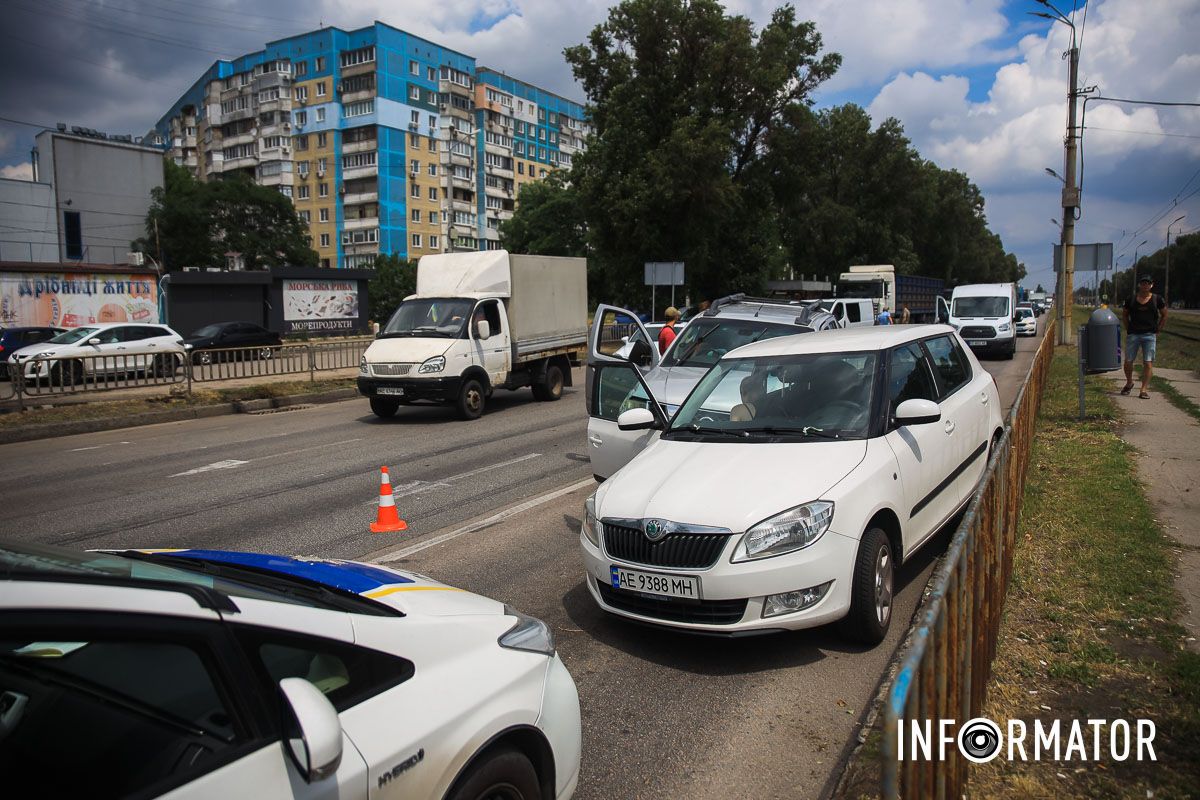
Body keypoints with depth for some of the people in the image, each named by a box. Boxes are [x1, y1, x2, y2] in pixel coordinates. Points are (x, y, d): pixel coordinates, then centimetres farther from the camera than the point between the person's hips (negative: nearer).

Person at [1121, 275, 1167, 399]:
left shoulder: (1157, 299, 2)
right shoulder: (1131, 300, 3)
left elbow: (1164, 316, 11)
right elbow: (1125, 315, 17)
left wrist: (1157, 331, 5)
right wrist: (1128, 330, 9)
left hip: (1149, 335, -1)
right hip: (1133, 334, 1)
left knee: (1148, 362, -5)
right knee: (1128, 361, 3)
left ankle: (1144, 389, -1)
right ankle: (1129, 383, 26)